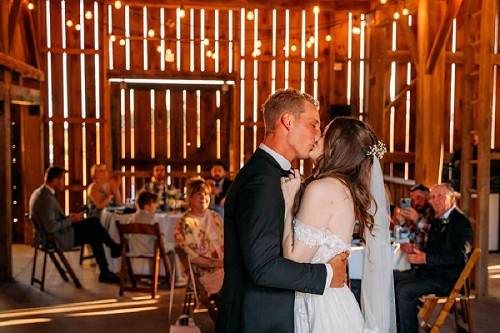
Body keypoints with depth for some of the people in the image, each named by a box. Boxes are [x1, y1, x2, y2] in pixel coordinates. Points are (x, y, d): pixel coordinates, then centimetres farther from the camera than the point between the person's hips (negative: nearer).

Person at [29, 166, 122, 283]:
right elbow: (51, 227, -30)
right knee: (94, 234, -4)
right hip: (55, 240, -10)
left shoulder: (40, 192, 6)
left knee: (94, 222, 8)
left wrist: (68, 218, 4)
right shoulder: (47, 199, -26)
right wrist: (71, 220, -17)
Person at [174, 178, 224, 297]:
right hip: (205, 272, -6)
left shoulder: (216, 217, 18)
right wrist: (214, 264, -16)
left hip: (225, 265, 7)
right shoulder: (184, 224, -2)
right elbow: (189, 256, -8)